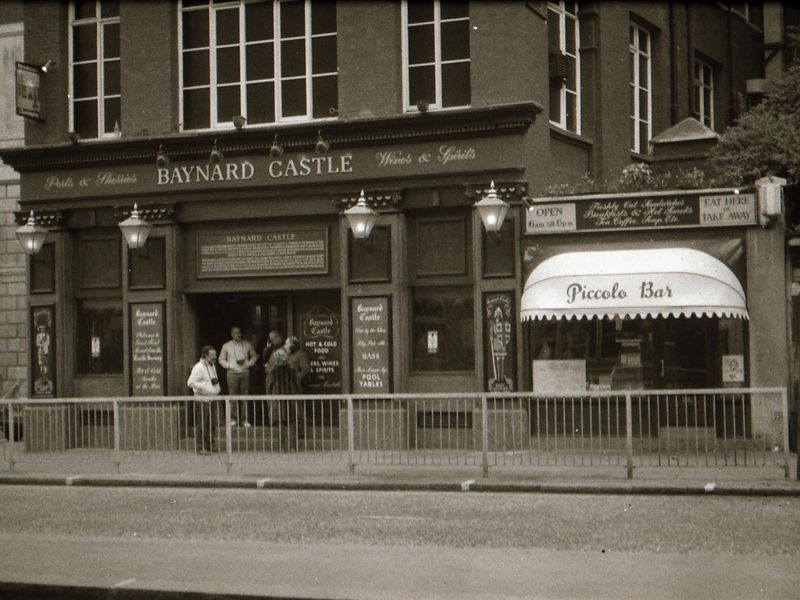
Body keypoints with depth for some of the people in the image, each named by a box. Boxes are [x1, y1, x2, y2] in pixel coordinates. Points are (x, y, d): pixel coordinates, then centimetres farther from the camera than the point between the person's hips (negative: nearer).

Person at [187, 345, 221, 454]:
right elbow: (191, 382, -20)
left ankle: (210, 445, 23)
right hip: (203, 400, -9)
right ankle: (201, 448, -1)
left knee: (212, 424, 12)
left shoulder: (212, 366, 16)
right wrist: (204, 387, -20)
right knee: (202, 425, -5)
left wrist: (216, 381, 12)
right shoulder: (199, 367, -13)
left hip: (213, 399, 9)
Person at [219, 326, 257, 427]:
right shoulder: (226, 346, 8)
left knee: (245, 396, -1)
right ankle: (233, 419, 3)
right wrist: (229, 365, -5)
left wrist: (248, 363, -1)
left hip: (245, 372, 1)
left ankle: (245, 420, 3)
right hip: (232, 373, -1)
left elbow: (253, 356, 17)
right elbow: (221, 359, 11)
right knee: (233, 396, -4)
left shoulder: (247, 345, 11)